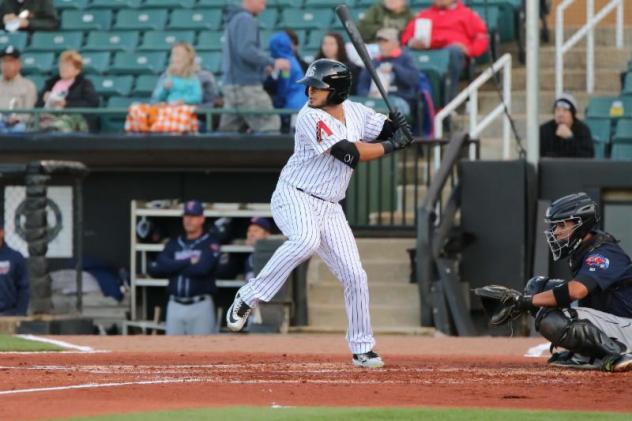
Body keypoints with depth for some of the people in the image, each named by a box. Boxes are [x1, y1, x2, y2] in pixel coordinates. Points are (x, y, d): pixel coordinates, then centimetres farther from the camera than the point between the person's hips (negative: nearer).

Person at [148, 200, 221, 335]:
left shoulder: (210, 244, -1)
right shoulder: (174, 244, 13)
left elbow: (203, 268, -19)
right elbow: (155, 269, -2)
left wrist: (173, 267, -5)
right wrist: (188, 262, -9)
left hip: (200, 305, -5)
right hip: (175, 305, 5)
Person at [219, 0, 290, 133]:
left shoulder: (234, 19, 18)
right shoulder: (245, 20, -11)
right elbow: (246, 50, -24)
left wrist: (263, 67, 16)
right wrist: (273, 62, -20)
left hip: (232, 84, 10)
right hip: (246, 86, -10)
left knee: (227, 131, 8)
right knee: (270, 127, -9)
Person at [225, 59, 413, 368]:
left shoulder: (355, 112, 5)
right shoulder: (312, 118, -16)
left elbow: (388, 131, 11)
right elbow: (349, 153, -23)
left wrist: (397, 127, -13)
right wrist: (390, 146, -15)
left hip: (329, 208, 6)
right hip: (294, 197, -6)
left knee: (354, 275, 0)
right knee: (306, 239, -38)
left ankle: (362, 349, 13)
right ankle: (248, 298, -27)